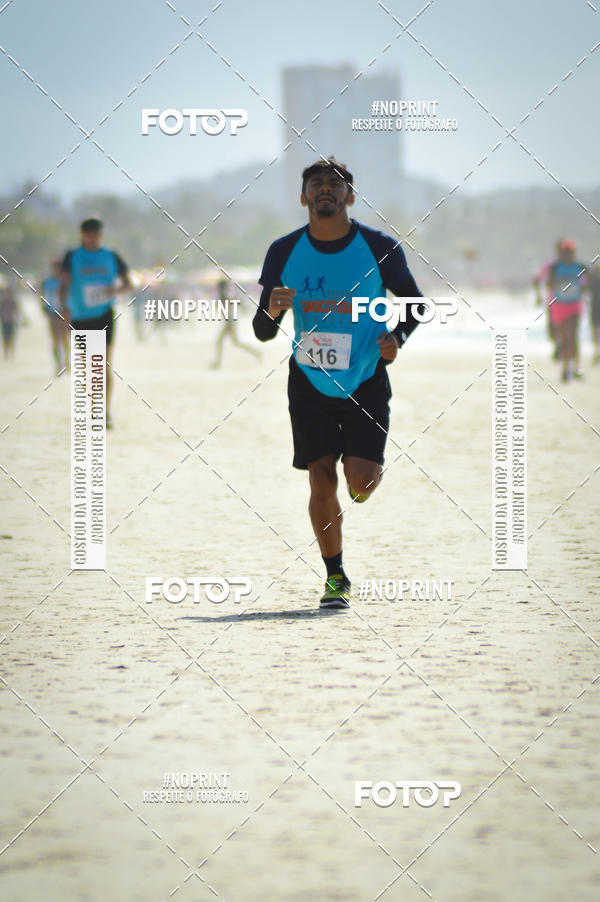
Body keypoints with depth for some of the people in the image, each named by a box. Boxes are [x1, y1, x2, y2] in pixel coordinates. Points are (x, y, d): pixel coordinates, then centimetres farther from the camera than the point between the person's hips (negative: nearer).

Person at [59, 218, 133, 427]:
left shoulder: (111, 257, 7)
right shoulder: (72, 257, 4)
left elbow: (128, 284, 12)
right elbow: (64, 284, -7)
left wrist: (116, 290, -11)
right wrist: (64, 305, -26)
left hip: (104, 315, -1)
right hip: (79, 317, 1)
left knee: (105, 364, -14)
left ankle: (106, 413, -17)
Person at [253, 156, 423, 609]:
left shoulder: (381, 249, -9)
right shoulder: (284, 253, -5)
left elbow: (414, 303, 5)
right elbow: (263, 331, -1)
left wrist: (398, 336, -15)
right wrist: (272, 311, -24)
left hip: (366, 381, -1)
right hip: (310, 381, 1)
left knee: (361, 481, -12)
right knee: (322, 483, -4)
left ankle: (365, 472, 27)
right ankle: (335, 577, 14)